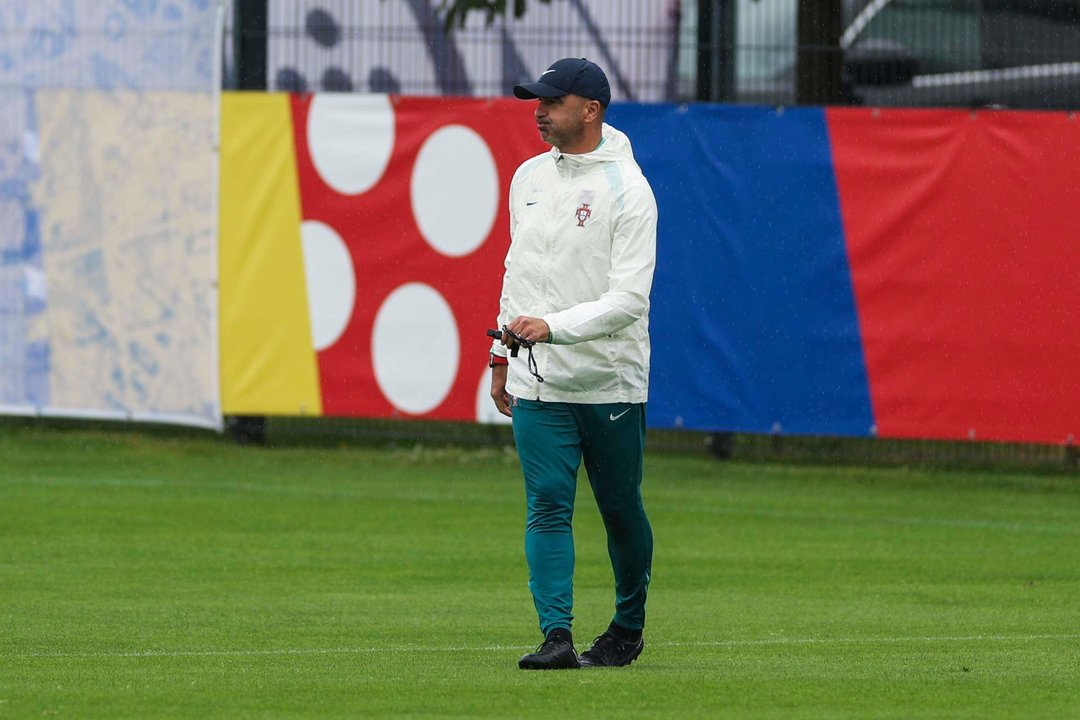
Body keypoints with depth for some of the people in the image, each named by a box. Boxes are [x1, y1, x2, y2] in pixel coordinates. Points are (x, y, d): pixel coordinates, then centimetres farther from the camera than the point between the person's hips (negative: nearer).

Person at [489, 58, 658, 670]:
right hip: (538, 384, 4)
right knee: (548, 507, -7)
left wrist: (553, 327, -28)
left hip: (611, 384, -4)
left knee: (621, 509, 7)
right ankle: (557, 636, -13)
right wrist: (503, 353, 20)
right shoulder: (530, 178, 9)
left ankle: (628, 629, 25)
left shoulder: (627, 189, -12)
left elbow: (630, 299, -18)